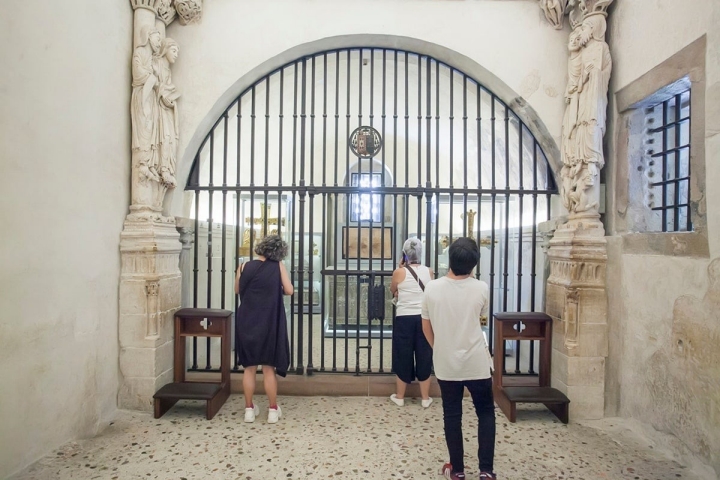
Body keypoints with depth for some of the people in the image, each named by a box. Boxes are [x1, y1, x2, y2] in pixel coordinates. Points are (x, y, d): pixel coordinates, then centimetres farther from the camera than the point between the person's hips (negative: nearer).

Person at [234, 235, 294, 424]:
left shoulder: (244, 267, 0)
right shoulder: (278, 266, -4)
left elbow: (237, 290, 14)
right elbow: (289, 290, -2)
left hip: (246, 322, 2)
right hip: (269, 323, -1)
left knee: (249, 368, 13)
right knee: (269, 367, 9)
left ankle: (249, 409, 22)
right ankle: (273, 410, 18)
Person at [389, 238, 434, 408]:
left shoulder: (399, 272, -8)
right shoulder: (429, 272, 1)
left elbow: (393, 291, 11)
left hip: (404, 318, -2)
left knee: (403, 356, 11)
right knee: (424, 357, 12)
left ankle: (399, 396, 24)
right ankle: (425, 398, 23)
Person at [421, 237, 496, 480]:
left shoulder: (432, 288, -12)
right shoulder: (481, 289, -12)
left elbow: (426, 327, -1)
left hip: (445, 364, 1)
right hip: (476, 364, 0)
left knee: (452, 416, 15)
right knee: (486, 413, 19)